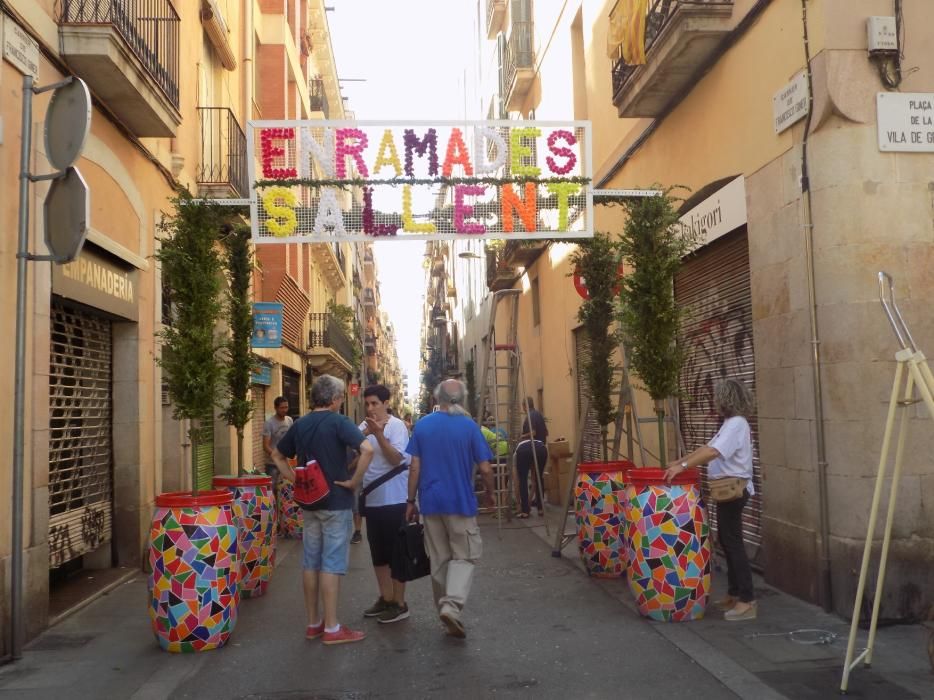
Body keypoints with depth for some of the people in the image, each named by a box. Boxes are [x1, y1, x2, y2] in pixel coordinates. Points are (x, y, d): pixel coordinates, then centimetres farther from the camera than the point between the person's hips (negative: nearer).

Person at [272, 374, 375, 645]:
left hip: (309, 501, 6)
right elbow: (367, 450, -26)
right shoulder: (339, 422, -13)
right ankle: (332, 628, 3)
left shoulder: (300, 424, 7)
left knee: (311, 562, 11)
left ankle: (313, 623, 20)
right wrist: (354, 481, -16)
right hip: (336, 501, -6)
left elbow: (277, 455, 18)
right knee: (332, 564, -2)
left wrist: (295, 479, 11)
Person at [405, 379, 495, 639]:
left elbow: (415, 467, 0)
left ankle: (446, 610, 20)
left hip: (431, 502, 3)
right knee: (465, 556, 7)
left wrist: (410, 501, 8)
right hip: (461, 502, -3)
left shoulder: (422, 425, 1)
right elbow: (485, 469, -7)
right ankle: (452, 605, -12)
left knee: (438, 559, 14)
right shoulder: (469, 426, -7)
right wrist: (490, 492, 12)